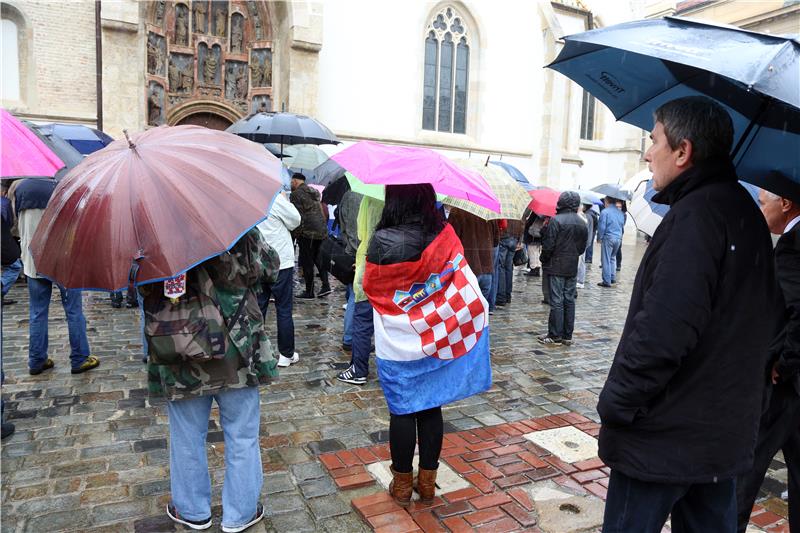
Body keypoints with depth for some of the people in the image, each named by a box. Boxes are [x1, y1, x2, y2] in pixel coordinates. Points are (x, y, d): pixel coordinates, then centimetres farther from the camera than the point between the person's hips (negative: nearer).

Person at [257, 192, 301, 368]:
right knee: (284, 310, 5)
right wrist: (284, 199, 6)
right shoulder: (275, 198, -15)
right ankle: (286, 354, 12)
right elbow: (295, 221, -6)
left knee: (258, 309, 12)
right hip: (280, 263, -5)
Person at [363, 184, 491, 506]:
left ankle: (402, 485, 25)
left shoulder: (383, 241, -18)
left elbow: (370, 287, -3)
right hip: (436, 340, 3)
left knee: (402, 411, 10)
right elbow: (465, 281, -2)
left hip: (398, 345, -3)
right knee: (431, 409, 14)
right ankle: (427, 482, 28)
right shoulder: (445, 235, -7)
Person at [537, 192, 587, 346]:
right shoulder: (582, 224, 7)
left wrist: (544, 260, 0)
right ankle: (567, 336, 16)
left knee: (556, 301, -2)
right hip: (572, 268, 6)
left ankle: (555, 336, 3)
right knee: (569, 300, 10)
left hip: (557, 267, -6)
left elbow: (548, 245, -16)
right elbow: (582, 248, 13)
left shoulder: (556, 220, -14)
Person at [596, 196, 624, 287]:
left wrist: (599, 238, -2)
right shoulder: (621, 213, 9)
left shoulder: (605, 212, -11)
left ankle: (607, 281, -2)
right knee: (613, 258, 21)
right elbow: (622, 225, 15)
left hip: (608, 238, -6)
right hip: (619, 238, 6)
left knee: (606, 260, -1)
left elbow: (601, 227, -12)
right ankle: (613, 278, 22)